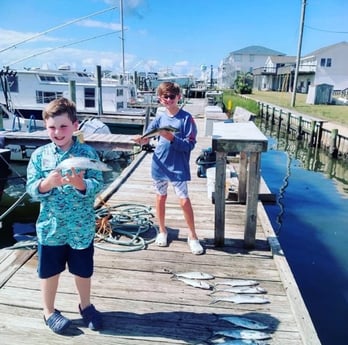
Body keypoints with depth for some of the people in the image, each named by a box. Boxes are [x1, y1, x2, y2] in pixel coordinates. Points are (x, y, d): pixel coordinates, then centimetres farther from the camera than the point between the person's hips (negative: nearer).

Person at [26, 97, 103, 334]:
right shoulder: (40, 155, -5)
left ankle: (86, 305, 43)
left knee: (83, 270, 17)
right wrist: (47, 183, -28)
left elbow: (98, 185, -14)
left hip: (81, 227, 0)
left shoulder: (88, 153, -9)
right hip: (50, 226, 1)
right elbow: (32, 190, -7)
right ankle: (49, 311, 41)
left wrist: (80, 183, -34)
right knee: (49, 271, 17)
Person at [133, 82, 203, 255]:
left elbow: (189, 145, -15)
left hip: (178, 167, -4)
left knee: (184, 200, -1)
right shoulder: (160, 117, 2)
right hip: (159, 164, 4)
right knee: (160, 197, 15)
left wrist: (171, 138, -27)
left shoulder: (186, 118, -10)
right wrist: (141, 139, -20)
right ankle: (162, 231, 34)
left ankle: (192, 236, 18)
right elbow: (147, 136, 2)